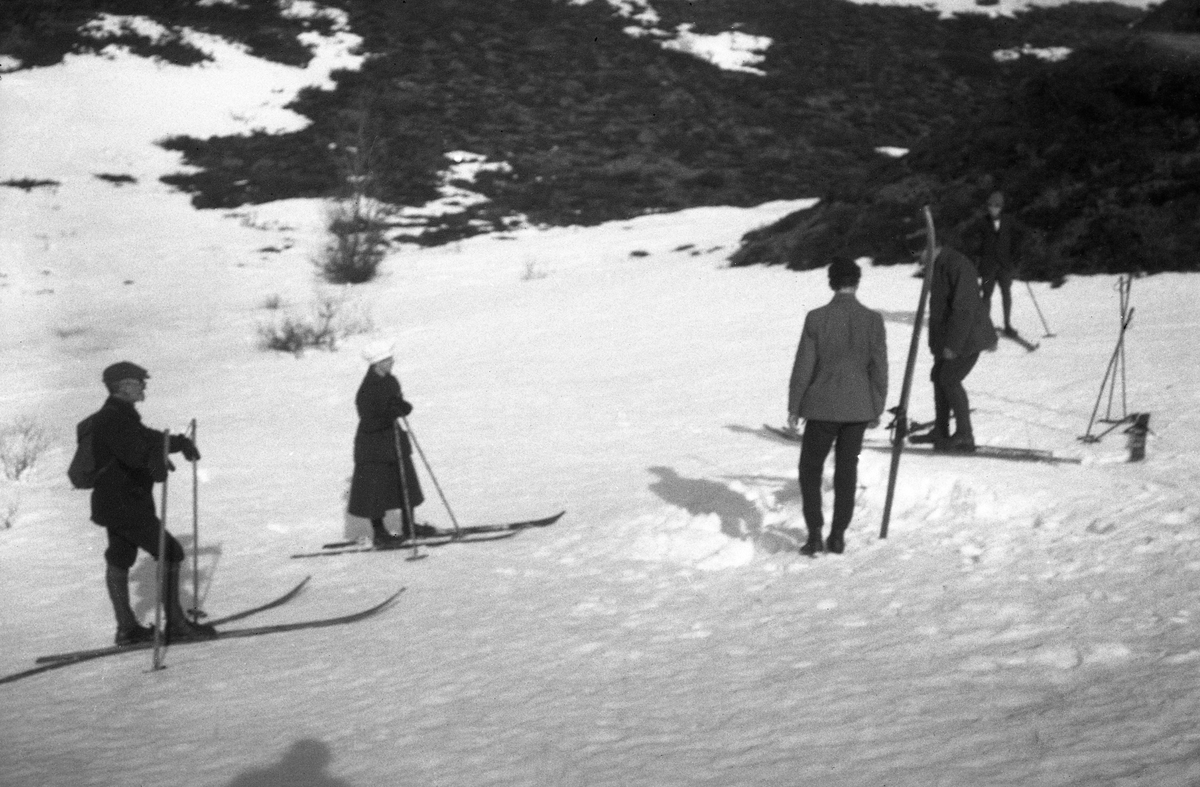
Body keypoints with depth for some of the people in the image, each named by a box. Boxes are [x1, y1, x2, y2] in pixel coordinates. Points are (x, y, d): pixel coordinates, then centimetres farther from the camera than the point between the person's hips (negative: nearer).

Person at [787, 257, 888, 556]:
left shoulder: (816, 318, -12)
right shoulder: (873, 320, -7)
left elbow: (803, 366, -7)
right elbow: (879, 368, -2)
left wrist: (794, 407, 2)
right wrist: (877, 407, 11)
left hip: (822, 408, -2)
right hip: (858, 408, 2)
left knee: (810, 469, 11)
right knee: (847, 470, 14)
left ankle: (815, 535, 3)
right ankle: (838, 535, 17)